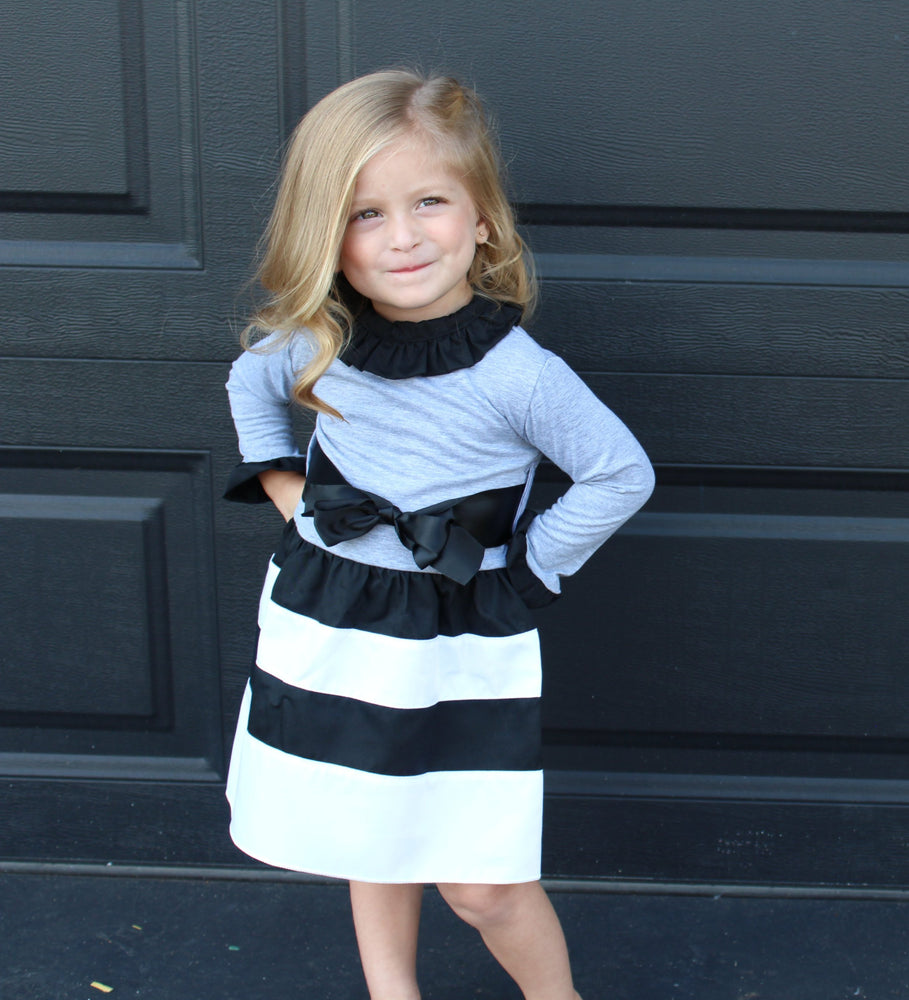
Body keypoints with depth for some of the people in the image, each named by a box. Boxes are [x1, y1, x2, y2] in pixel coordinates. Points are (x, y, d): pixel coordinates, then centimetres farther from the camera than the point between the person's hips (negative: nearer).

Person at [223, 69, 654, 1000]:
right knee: (370, 841, 21)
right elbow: (249, 382, 17)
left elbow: (621, 474, -11)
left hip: (461, 653, -4)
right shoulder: (313, 343, -7)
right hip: (326, 633, 4)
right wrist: (276, 477, 6)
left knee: (481, 883, 1)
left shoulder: (515, 371, -21)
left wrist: (528, 568, -8)